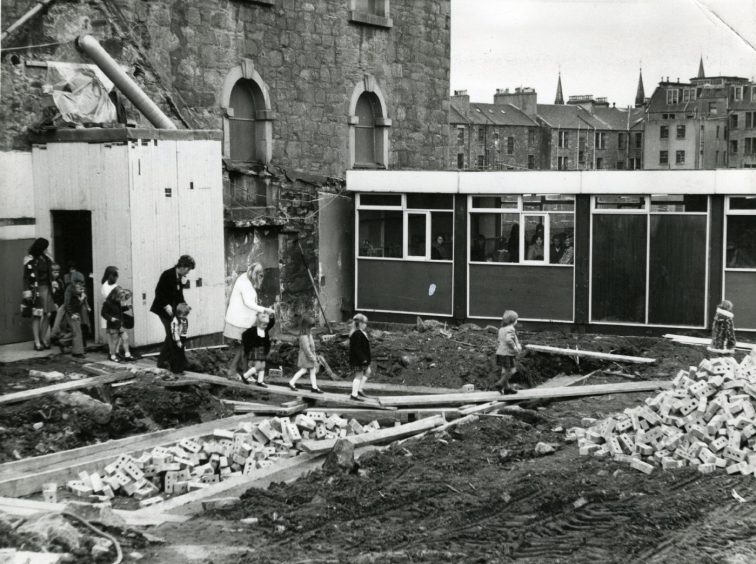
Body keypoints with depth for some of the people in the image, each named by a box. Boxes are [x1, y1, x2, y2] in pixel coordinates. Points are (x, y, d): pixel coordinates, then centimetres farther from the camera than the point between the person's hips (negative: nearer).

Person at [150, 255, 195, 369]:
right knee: (171, 334, -9)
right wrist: (166, 305, -21)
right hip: (164, 309, -8)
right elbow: (158, 291, -16)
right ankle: (162, 361, -2)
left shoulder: (179, 277, 9)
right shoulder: (167, 274, -15)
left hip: (173, 310, 8)